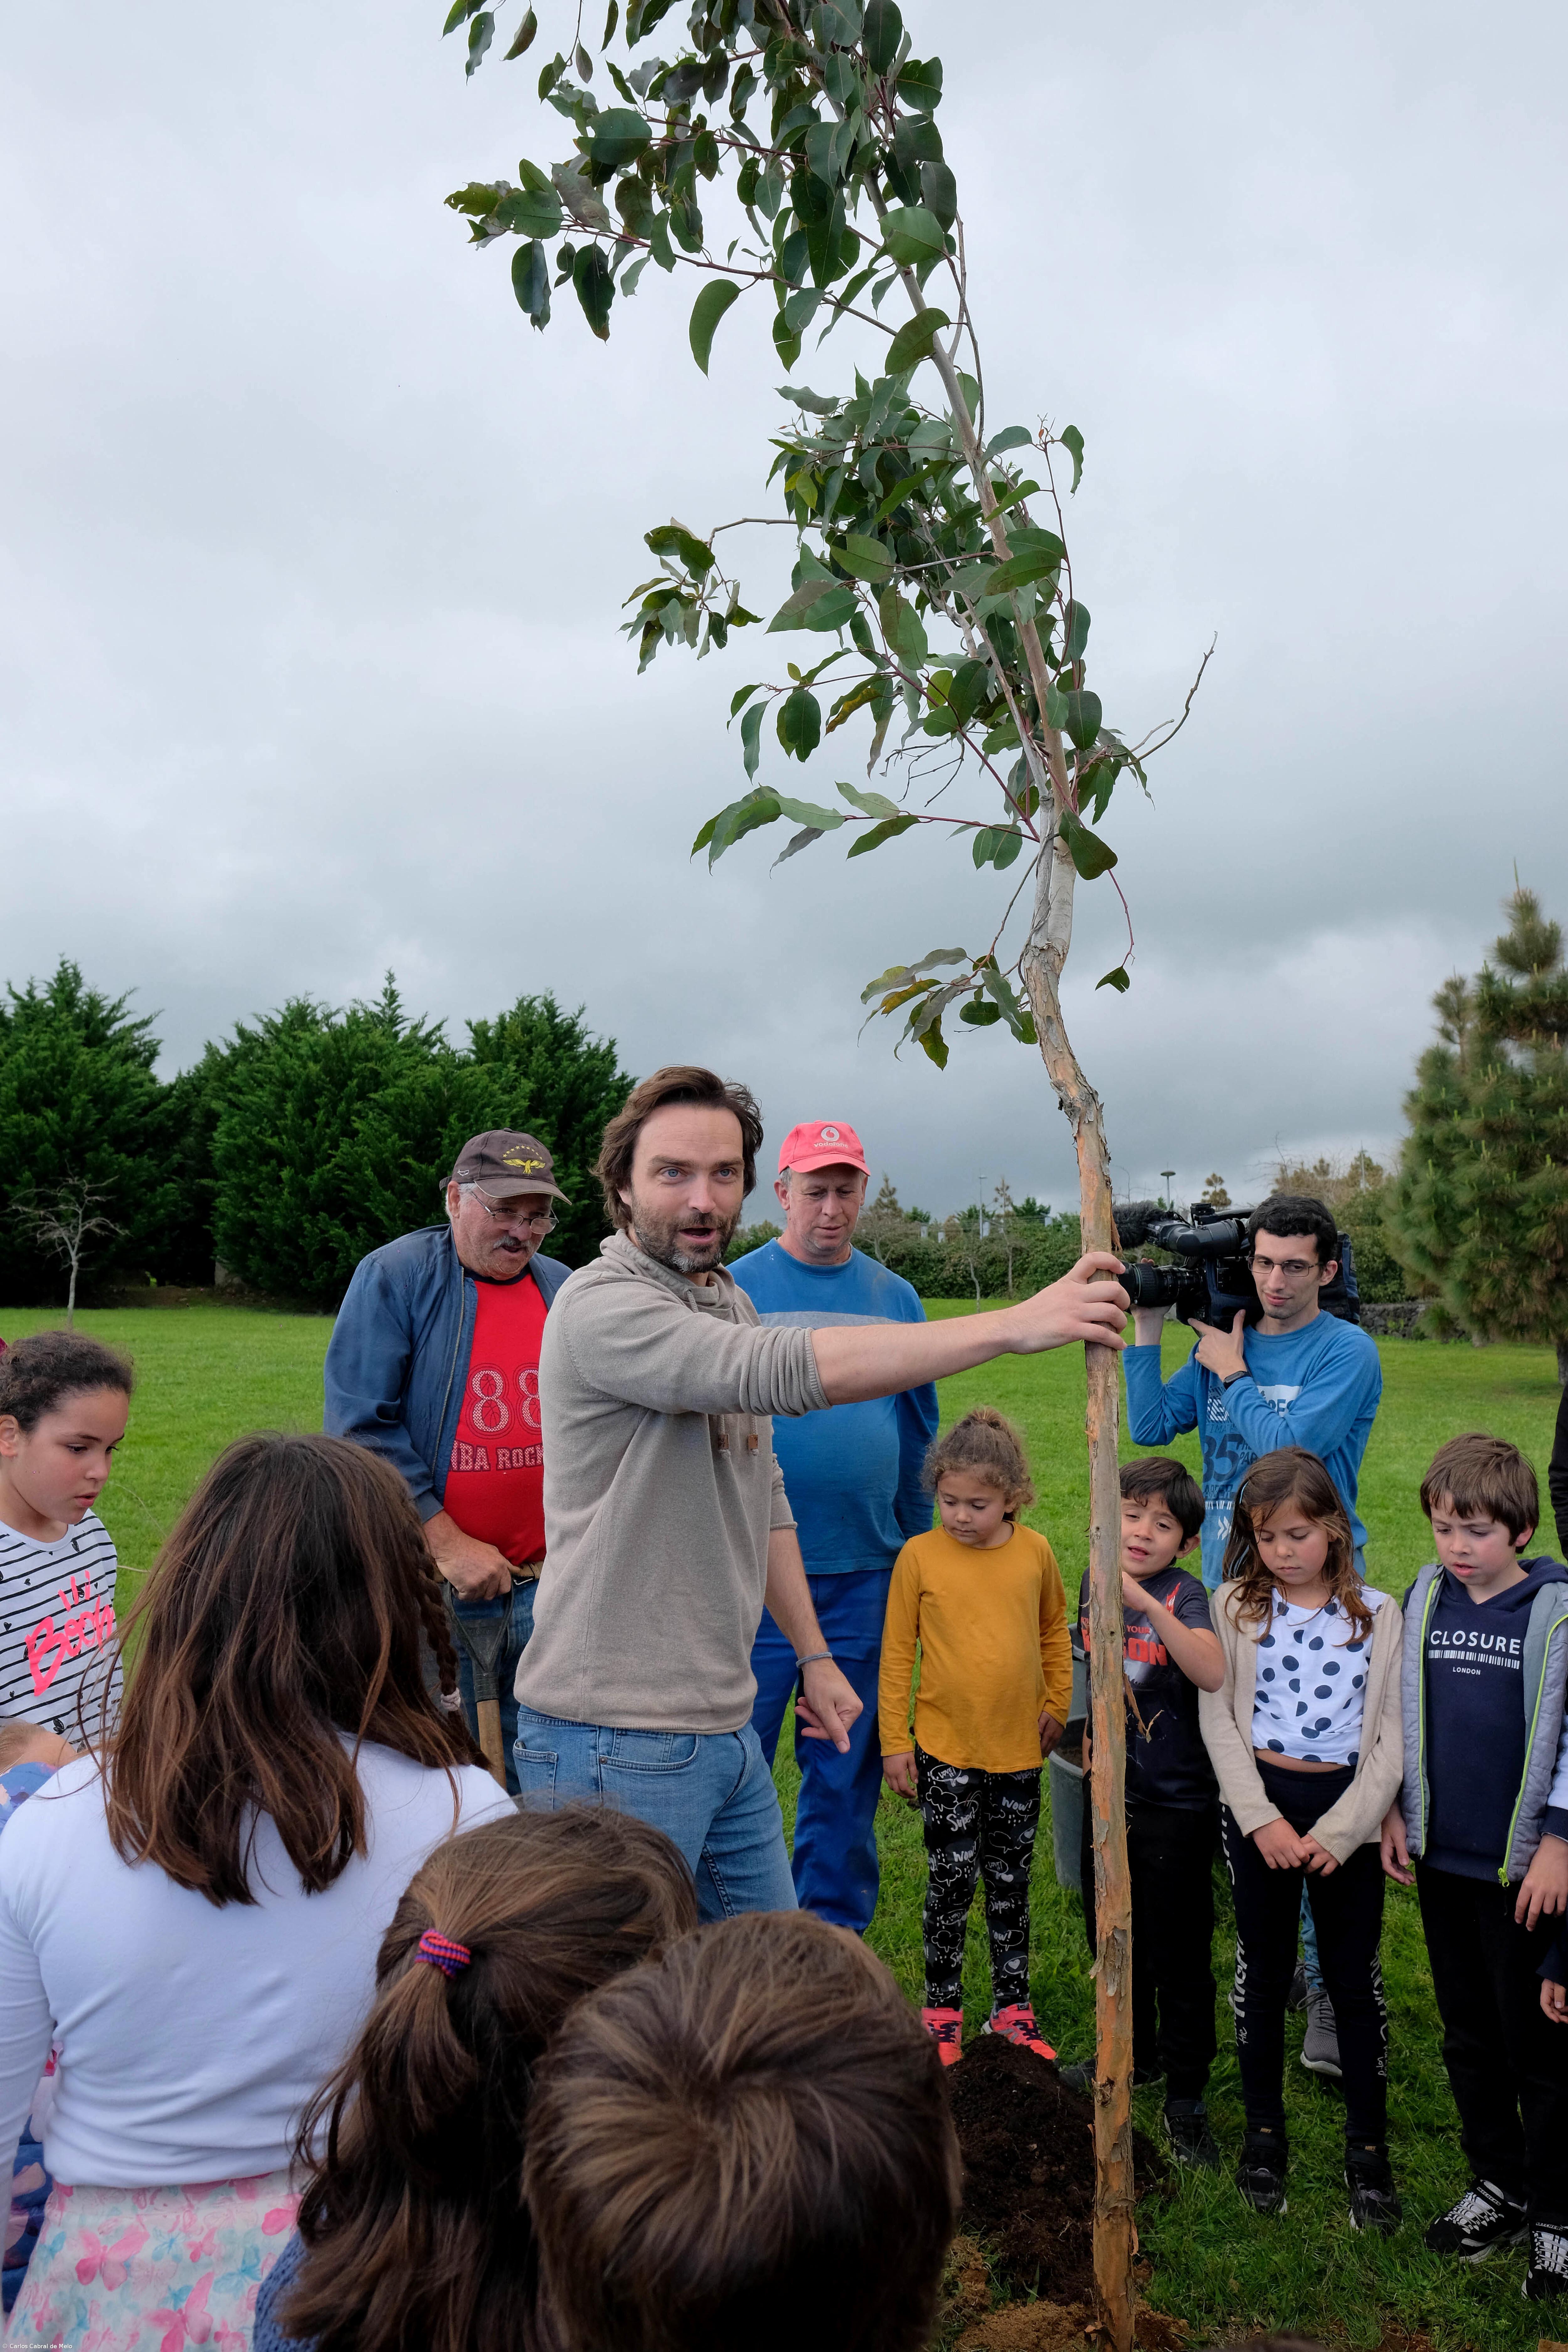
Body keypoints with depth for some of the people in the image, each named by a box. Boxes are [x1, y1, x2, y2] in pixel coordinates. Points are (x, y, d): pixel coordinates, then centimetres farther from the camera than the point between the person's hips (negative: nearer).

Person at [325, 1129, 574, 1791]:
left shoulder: (566, 1292, 8)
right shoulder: (393, 1277, -5)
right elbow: (360, 1429, -11)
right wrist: (448, 1544, -14)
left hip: (541, 1589, 4)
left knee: (529, 1787, 13)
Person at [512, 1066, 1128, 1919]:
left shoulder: (730, 1302, 11)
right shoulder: (602, 1306, -18)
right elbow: (781, 1370, -34)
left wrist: (814, 1654, 19)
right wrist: (1015, 1324, -32)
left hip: (722, 1721, 8)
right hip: (617, 1743, -8)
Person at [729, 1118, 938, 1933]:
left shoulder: (895, 1297, 7)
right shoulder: (735, 1289, -3)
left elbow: (919, 1431, 13)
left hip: (867, 1574, 3)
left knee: (846, 1771, 15)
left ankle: (836, 1934, 31)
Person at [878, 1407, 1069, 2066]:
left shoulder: (1035, 1552, -5)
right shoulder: (920, 1555, -10)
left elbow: (1054, 1630, 12)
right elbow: (896, 1651, -4)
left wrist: (1057, 1704, 8)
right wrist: (894, 1741, -3)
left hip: (1019, 1749, 2)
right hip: (946, 1747, -2)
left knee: (1011, 1882, 15)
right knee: (951, 1881, 5)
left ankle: (1012, 2009, 30)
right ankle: (942, 2011, 24)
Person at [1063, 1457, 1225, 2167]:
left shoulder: (1185, 1595, -18)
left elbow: (1212, 1673, -39)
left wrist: (1147, 1603, -44)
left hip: (1176, 1803, -6)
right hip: (1111, 1791, 6)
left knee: (1178, 1955, 6)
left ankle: (1185, 2099, 24)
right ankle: (1134, 2054, 43)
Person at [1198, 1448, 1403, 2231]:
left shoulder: (1377, 1614, -2)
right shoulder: (1234, 1608, -2)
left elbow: (1392, 1736, -3)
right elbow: (1218, 1721, -4)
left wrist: (1339, 1831, -10)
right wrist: (1262, 1819, -12)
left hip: (1347, 1810, 0)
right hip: (1258, 1805, 0)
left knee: (1355, 1975, 7)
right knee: (1263, 1970, 11)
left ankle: (1368, 2143, 24)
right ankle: (1264, 2130, 28)